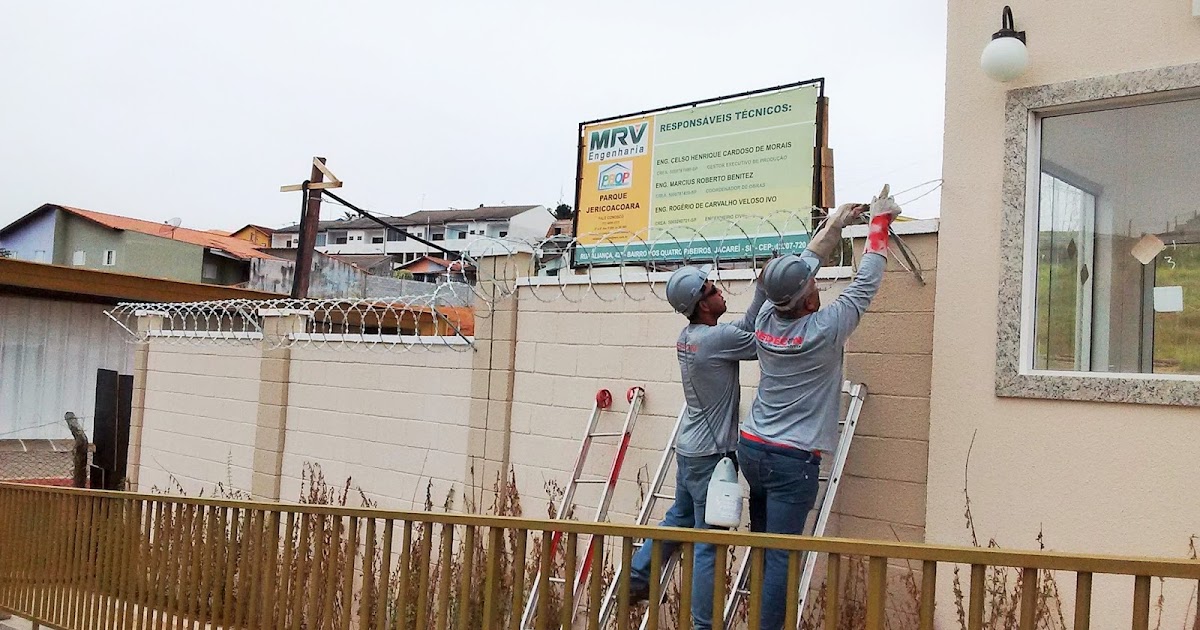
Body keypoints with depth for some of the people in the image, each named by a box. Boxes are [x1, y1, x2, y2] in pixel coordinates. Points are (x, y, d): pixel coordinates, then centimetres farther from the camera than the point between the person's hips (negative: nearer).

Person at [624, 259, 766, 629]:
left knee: (679, 518, 25)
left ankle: (636, 578, 33)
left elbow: (748, 328, 11)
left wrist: (763, 288, 6)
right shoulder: (719, 338, -21)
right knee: (709, 543, -1)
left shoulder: (687, 335, 5)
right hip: (711, 455, -9)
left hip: (689, 449, 9)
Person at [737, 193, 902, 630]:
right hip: (793, 460, -7)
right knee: (781, 555, -5)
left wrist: (834, 226, 23)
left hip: (751, 448, 7)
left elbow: (801, 266, 14)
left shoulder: (765, 320, -1)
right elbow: (866, 282, -5)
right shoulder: (823, 330, -16)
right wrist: (879, 221, 7)